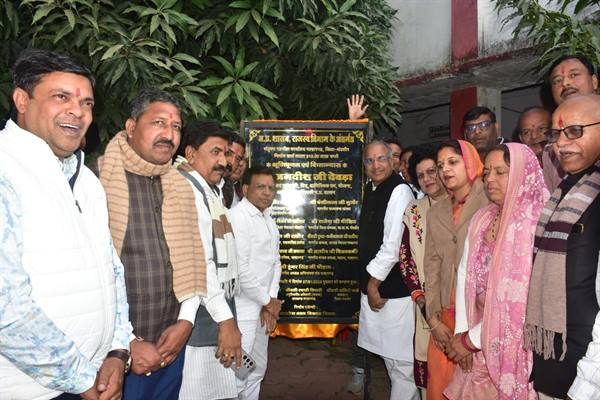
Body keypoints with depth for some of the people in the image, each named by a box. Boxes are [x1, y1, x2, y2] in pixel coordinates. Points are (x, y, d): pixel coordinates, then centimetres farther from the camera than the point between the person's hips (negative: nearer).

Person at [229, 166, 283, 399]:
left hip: (263, 308, 9)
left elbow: (275, 263, 11)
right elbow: (240, 269, -21)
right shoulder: (237, 217, -15)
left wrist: (271, 302, -2)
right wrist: (267, 301, -10)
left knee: (258, 370, 19)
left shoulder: (268, 221, 12)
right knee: (237, 374, -3)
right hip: (242, 309, -9)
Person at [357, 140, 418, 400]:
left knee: (399, 358, 2)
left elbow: (393, 245, -20)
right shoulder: (370, 189, 10)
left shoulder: (399, 191, -15)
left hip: (393, 289, -8)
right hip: (372, 284, 9)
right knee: (388, 352, 20)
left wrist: (374, 283, -12)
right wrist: (369, 283, 10)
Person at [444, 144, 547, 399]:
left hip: (516, 346, -5)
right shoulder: (481, 219, 4)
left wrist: (472, 338, -13)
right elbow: (465, 274, 4)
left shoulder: (537, 224, -17)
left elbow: (522, 299, -20)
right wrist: (461, 331, -3)